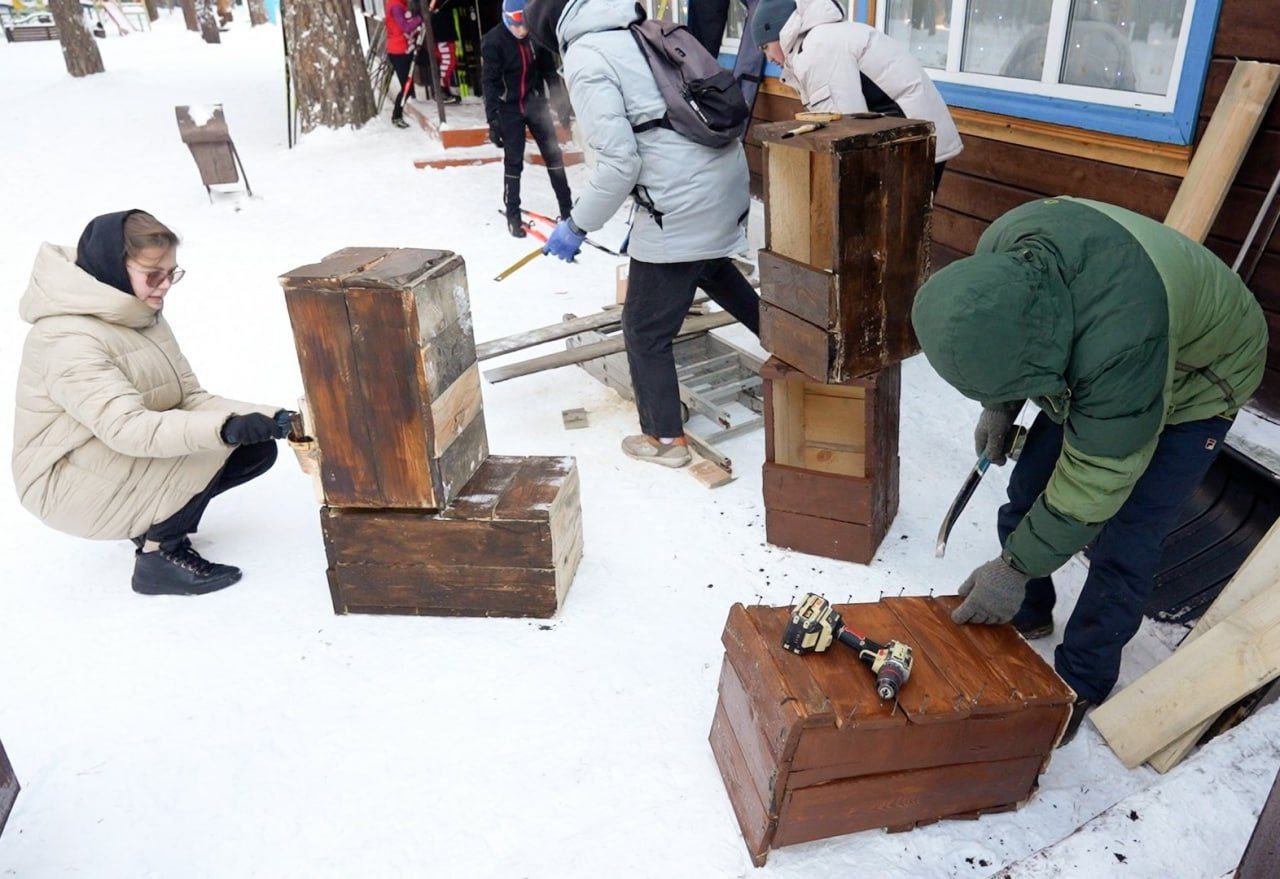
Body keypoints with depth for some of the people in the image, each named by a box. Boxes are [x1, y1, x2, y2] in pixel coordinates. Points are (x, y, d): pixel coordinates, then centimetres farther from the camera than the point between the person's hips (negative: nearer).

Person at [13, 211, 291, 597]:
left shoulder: (143, 317, 5)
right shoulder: (66, 339, -23)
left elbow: (190, 397, -3)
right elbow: (127, 427, -36)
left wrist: (268, 419, -19)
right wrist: (225, 428, -48)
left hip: (133, 463, 9)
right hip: (70, 485, -8)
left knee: (257, 448, -5)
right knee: (213, 442, -26)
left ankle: (151, 519, 8)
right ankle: (160, 555, -14)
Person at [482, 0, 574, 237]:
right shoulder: (493, 40, -14)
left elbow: (549, 70, 6)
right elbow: (490, 82, -14)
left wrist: (560, 102, 7)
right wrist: (493, 120, -18)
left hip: (536, 104, 3)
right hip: (509, 109, -3)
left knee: (554, 155, 5)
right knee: (513, 162, 1)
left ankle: (567, 209, 15)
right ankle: (513, 215, 12)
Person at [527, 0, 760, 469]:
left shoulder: (585, 59, -10)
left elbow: (619, 162, -17)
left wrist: (576, 226, -5)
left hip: (681, 203, -9)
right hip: (726, 177, 9)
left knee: (645, 328, 8)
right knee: (710, 266, 38)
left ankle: (665, 439, 22)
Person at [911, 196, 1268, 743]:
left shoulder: (1121, 339, -47)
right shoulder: (1002, 252, -27)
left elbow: (1097, 477, -36)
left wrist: (1014, 568, -30)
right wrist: (999, 408, -3)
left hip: (1191, 385, -6)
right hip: (1092, 367, 7)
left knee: (1122, 548, -7)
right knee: (1027, 493, 6)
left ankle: (1081, 685, 13)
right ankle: (1025, 617, 29)